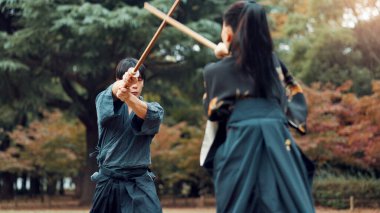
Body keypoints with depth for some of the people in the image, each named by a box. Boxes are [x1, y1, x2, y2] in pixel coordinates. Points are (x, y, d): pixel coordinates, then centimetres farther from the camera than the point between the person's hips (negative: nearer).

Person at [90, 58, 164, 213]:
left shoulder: (154, 108, 1)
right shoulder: (104, 100, 1)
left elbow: (152, 115, -24)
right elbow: (113, 91, -24)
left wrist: (128, 98, -45)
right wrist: (124, 82, -49)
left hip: (139, 184, -1)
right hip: (108, 182, 1)